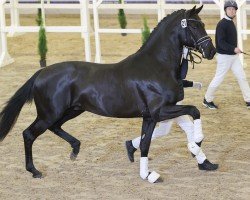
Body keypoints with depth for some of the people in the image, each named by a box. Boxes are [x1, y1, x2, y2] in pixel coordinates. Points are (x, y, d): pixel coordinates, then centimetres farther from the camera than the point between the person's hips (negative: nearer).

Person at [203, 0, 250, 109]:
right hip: (224, 56, -8)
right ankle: (207, 100, 17)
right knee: (218, 78, 1)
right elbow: (220, 42, -24)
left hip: (234, 56, 8)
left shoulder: (231, 23, 11)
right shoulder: (222, 24, -16)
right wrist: (233, 49, -30)